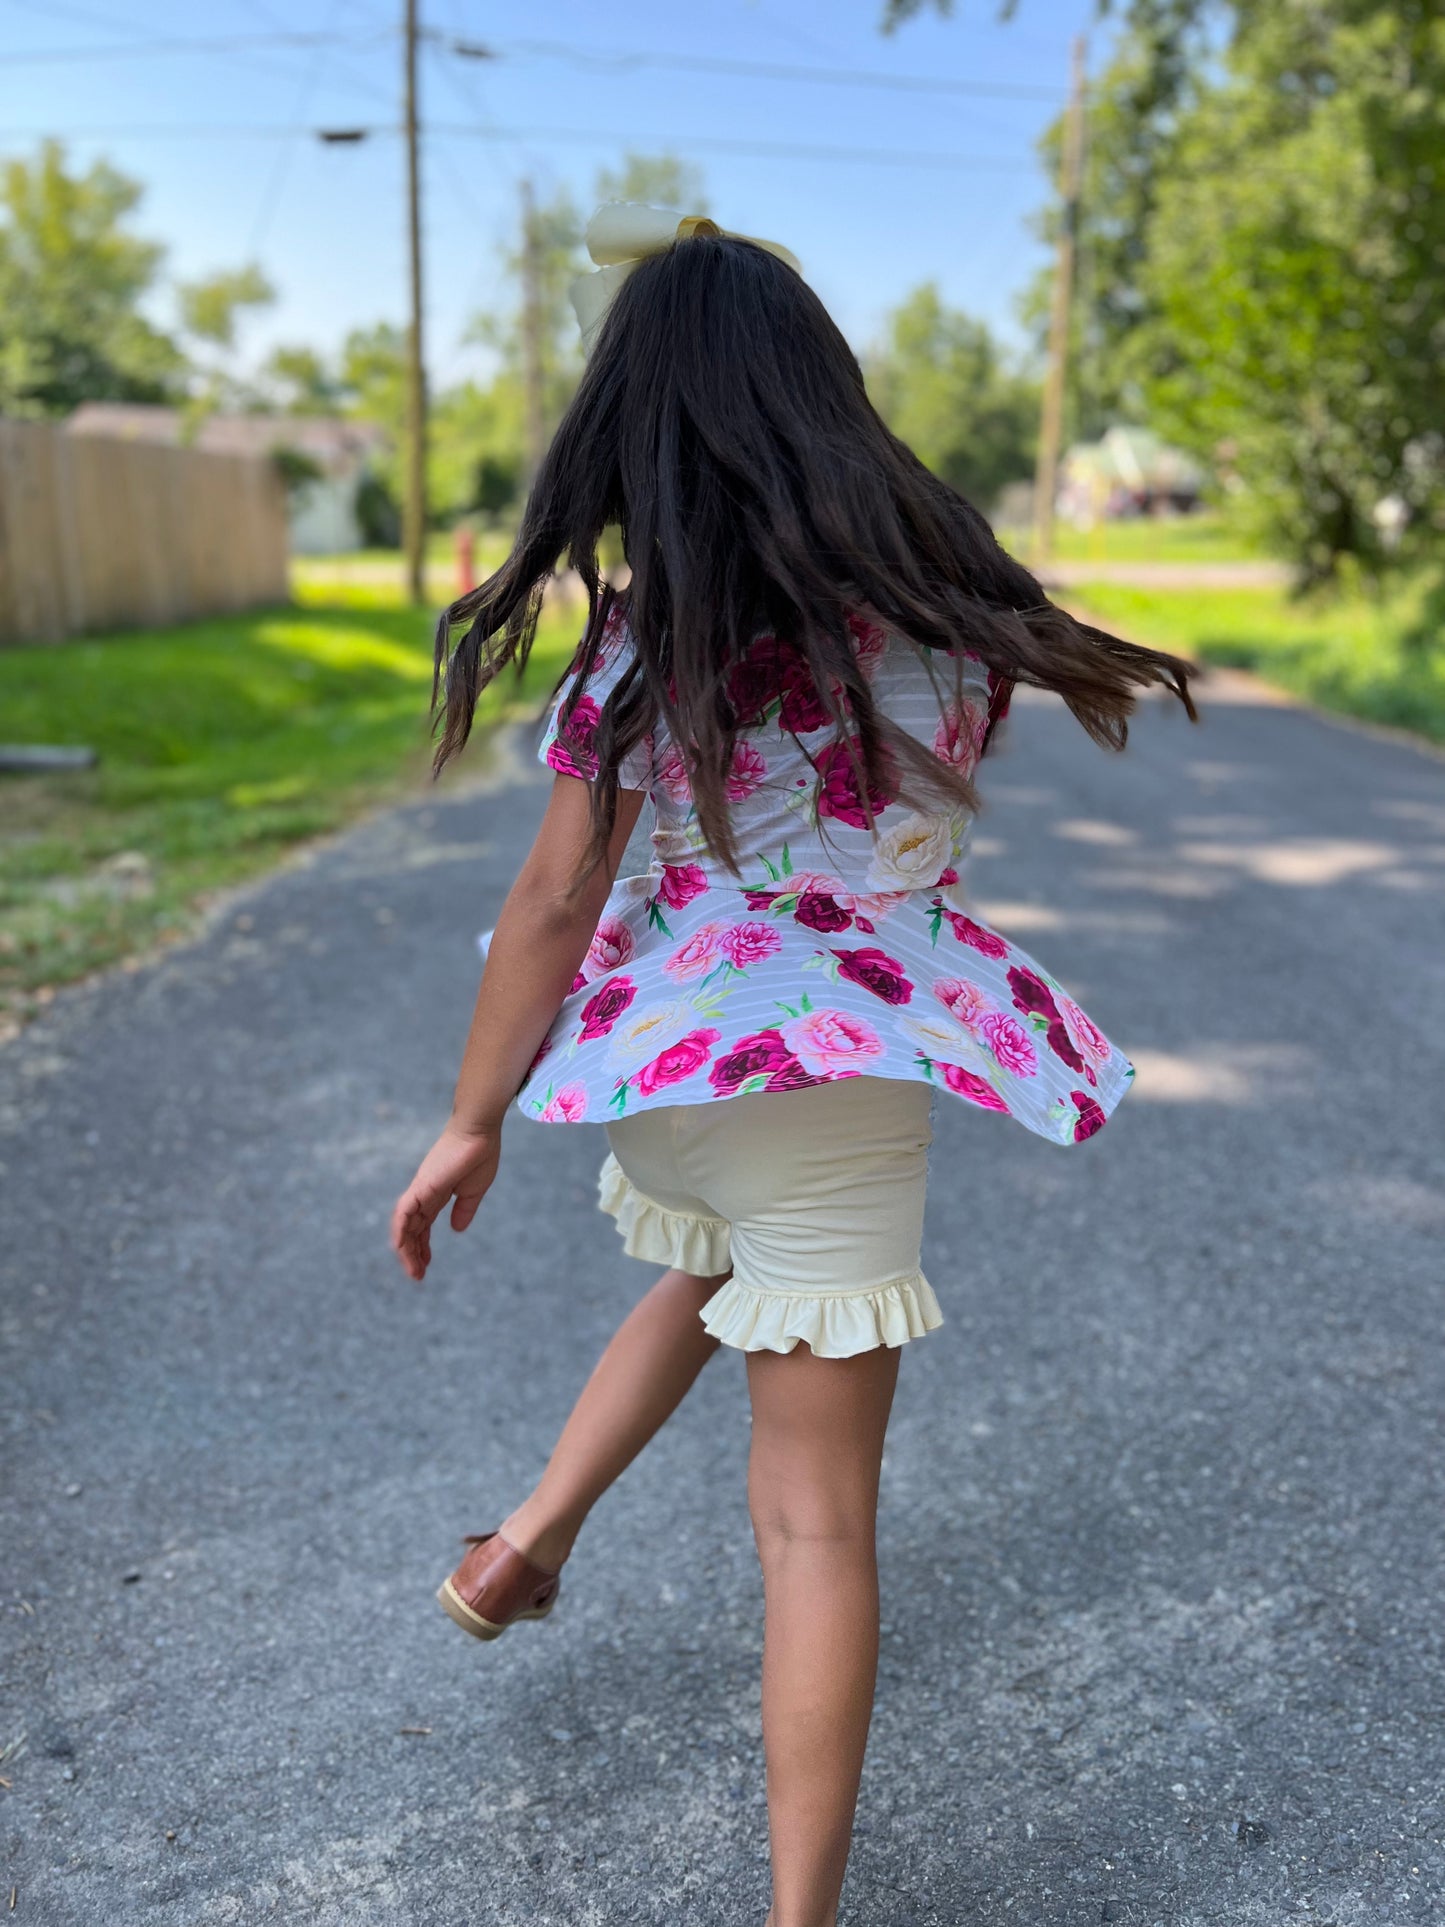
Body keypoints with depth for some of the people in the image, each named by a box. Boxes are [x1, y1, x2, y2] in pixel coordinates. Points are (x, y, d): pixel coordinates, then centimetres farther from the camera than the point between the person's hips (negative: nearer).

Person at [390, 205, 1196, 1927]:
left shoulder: (646, 644, -10)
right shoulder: (941, 596, -8)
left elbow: (552, 905, -7)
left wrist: (472, 1125, 3)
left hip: (676, 1050, 2)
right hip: (849, 1083, -1)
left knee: (705, 1284, 37)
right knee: (817, 1514, 9)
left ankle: (533, 1533, 35)